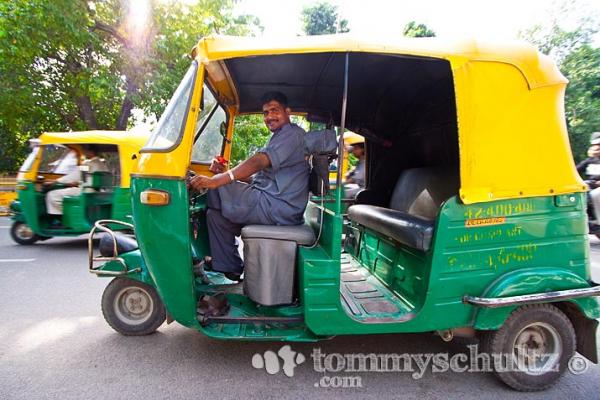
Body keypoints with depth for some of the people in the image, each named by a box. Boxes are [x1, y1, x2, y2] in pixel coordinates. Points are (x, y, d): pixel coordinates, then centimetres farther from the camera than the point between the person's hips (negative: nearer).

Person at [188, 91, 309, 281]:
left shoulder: (291, 132, -6)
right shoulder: (280, 138, 28)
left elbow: (258, 162, -23)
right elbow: (257, 178, 22)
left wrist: (217, 180, -30)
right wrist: (227, 173, 8)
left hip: (278, 207, -10)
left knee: (214, 192, -11)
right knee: (215, 213, 11)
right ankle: (231, 269, 15)